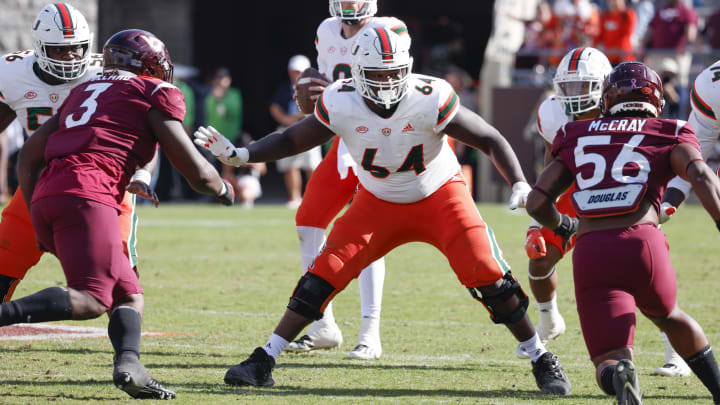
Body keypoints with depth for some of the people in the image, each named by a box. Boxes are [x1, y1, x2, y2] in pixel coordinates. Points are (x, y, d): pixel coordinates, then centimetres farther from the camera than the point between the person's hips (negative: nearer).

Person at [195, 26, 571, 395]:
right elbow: (291, 140, -5)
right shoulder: (341, 104, -20)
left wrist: (520, 185, -33)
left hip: (439, 196, -2)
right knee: (324, 274, -10)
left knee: (487, 275, -16)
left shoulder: (428, 100, -27)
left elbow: (491, 140, -19)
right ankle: (263, 362, -1)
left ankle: (542, 361, 0)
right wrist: (238, 155, -19)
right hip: (378, 203, 2)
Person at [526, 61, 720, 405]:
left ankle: (619, 375, -31)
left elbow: (537, 202, 19)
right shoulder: (668, 135, 16)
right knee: (667, 315, 33)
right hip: (641, 242, 0)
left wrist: (563, 226, 39)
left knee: (610, 361, 3)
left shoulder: (577, 139, 23)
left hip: (590, 254, 0)